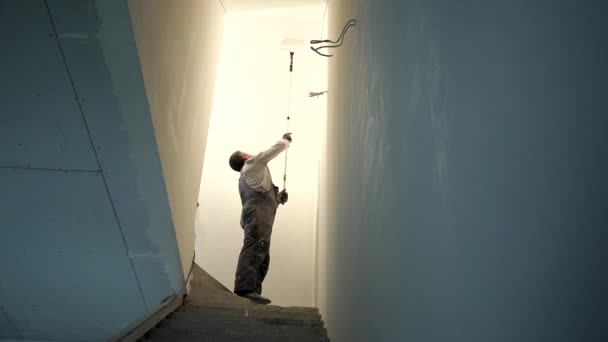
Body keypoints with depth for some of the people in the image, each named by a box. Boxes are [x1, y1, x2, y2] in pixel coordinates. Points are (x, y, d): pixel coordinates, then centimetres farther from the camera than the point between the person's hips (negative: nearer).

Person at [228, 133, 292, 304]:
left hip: (257, 215, 10)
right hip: (258, 213, -10)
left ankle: (252, 290, -9)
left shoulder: (243, 180, 39)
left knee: (262, 256, 0)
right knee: (256, 247, -26)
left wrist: (279, 198, 23)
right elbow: (274, 151, 14)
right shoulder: (252, 163, 16)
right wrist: (285, 140, 33)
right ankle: (245, 287, -40)